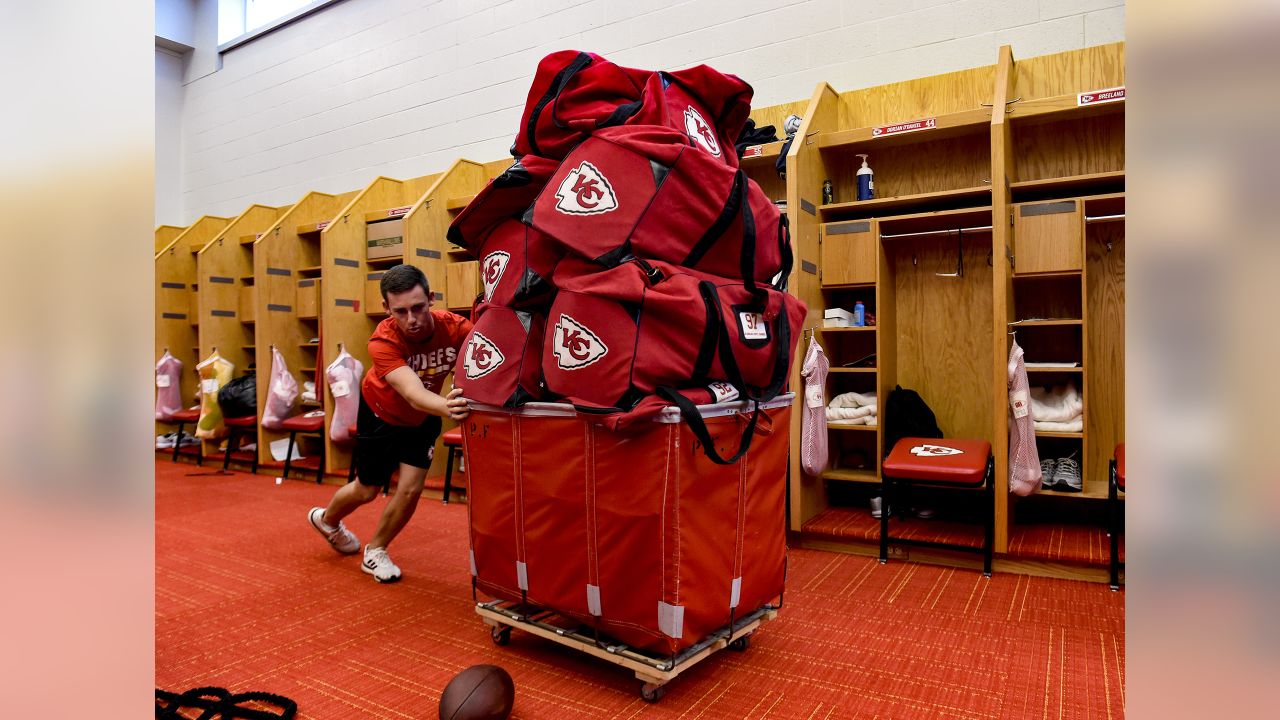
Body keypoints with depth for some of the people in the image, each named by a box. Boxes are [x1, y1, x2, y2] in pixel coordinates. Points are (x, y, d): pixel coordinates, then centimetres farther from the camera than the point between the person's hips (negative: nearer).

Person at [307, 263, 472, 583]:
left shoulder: (456, 328, -33)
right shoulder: (383, 341, -39)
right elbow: (412, 393, -53)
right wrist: (447, 406, -74)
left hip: (424, 416, 2)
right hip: (381, 412, -2)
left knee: (411, 489, -4)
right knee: (366, 490, 13)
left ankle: (375, 552, 25)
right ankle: (326, 519, 49)